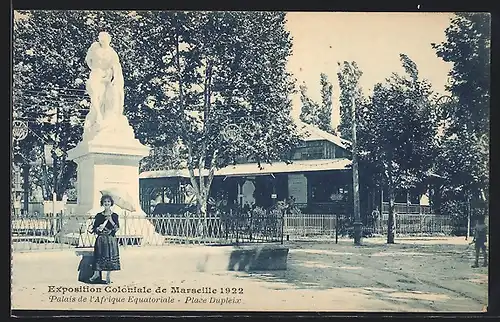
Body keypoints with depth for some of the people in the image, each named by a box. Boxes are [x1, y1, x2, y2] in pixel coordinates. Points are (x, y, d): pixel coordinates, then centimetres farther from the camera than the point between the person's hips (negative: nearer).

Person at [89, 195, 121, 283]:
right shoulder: (99, 216, 6)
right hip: (101, 239, 1)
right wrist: (98, 228, -14)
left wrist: (111, 220, -15)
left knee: (110, 256, -1)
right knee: (99, 256, -2)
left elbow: (117, 229, -4)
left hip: (111, 239, -1)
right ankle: (96, 273, 14)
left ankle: (108, 276, 10)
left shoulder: (114, 216, 3)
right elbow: (93, 229, 8)